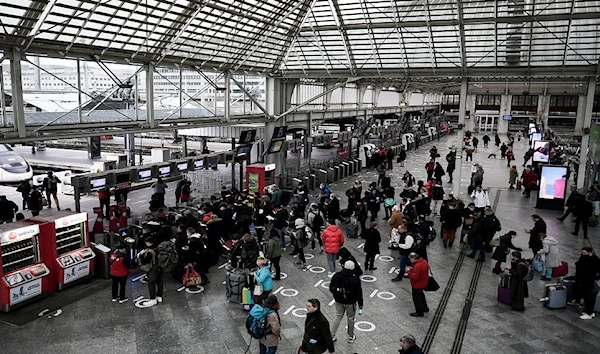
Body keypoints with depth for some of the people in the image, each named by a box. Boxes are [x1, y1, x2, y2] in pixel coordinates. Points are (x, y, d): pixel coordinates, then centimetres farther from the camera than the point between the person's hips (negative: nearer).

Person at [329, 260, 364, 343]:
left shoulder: (337, 275, -9)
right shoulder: (355, 279, -18)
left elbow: (331, 288, 0)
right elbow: (359, 293, -12)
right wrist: (360, 306, -3)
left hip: (338, 301, 3)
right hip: (350, 302, -3)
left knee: (338, 317, 18)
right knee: (350, 319, 15)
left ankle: (331, 336, 18)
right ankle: (351, 337, 30)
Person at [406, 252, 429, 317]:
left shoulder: (417, 266, -34)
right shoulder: (424, 261, -4)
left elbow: (414, 277, -31)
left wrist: (409, 271, -20)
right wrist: (412, 269, -1)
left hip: (417, 285, -10)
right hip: (423, 283, 10)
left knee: (416, 298, 8)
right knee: (421, 296, 29)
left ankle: (419, 313, 21)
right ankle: (425, 308, 45)